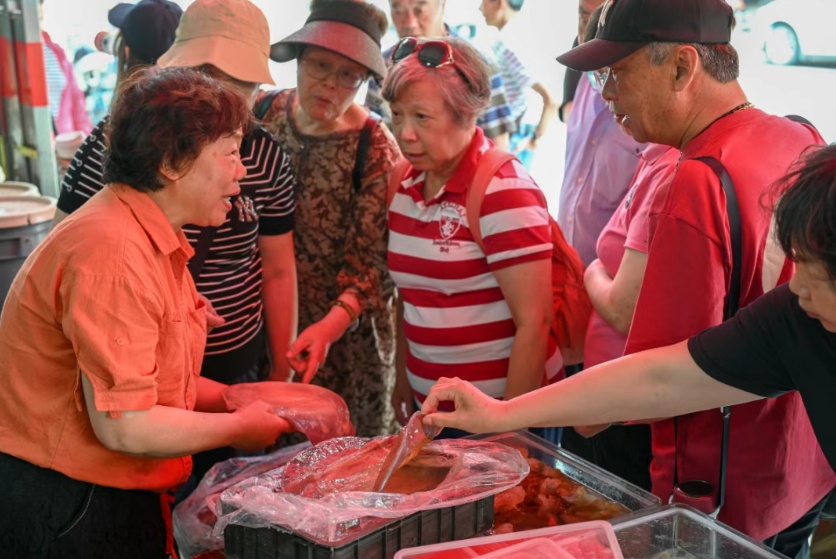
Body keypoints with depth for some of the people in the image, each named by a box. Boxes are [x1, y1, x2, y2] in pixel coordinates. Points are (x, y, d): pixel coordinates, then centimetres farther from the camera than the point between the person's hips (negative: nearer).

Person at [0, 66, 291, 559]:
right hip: (65, 511, -9)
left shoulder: (156, 241, 7)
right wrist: (240, 428, -12)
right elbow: (124, 426, -26)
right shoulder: (113, 253, -25)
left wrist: (241, 401, 3)